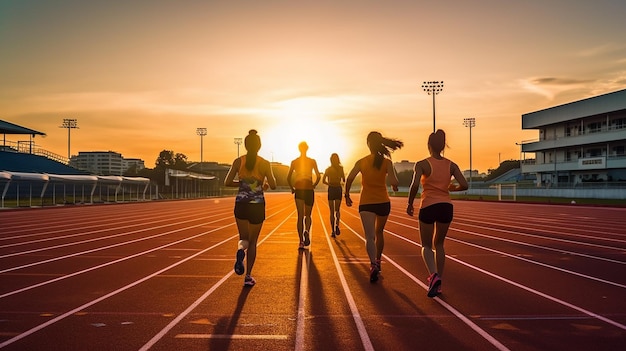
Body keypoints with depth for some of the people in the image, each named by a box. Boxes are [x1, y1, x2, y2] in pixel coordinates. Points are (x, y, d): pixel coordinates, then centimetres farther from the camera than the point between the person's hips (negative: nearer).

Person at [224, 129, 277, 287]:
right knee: (253, 241, 12)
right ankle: (248, 276, 11)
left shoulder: (238, 161, -2)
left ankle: (240, 250, -20)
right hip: (257, 206, -1)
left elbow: (227, 182, -3)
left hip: (241, 204, 1)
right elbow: (273, 185, -5)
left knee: (244, 237, 17)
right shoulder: (264, 163, -6)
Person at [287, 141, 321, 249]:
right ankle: (307, 231, -17)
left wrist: (292, 188, 14)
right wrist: (314, 186, 10)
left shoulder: (294, 162, 4)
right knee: (308, 215, 13)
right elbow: (318, 176, -4)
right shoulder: (312, 161, 2)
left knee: (300, 216, 2)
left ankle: (301, 241, -6)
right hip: (309, 189, 0)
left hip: (298, 189, 0)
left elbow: (288, 177, 3)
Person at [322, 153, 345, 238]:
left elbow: (323, 181, -1)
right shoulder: (341, 168, -2)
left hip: (331, 189, 0)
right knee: (337, 210, 10)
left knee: (332, 211, 7)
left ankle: (333, 231, 3)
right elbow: (344, 180, 0)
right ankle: (337, 225, -18)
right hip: (338, 189, 0)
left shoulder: (328, 169, 1)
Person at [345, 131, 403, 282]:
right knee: (379, 233, 23)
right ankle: (378, 261, 34)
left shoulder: (362, 162, -3)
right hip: (383, 202, 2)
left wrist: (347, 195, 6)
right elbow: (393, 182, -15)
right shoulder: (387, 162, -4)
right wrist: (395, 186, 8)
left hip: (366, 203, -2)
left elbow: (349, 179, -7)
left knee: (370, 236, -8)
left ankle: (373, 264, -29)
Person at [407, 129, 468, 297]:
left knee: (426, 246, 12)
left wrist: (410, 203, -5)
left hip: (428, 207, -3)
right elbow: (464, 185, -4)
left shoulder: (422, 164, -7)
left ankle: (433, 275, -16)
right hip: (446, 206, 4)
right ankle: (438, 284, 20)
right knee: (439, 244, 21)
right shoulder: (451, 165, 4)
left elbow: (415, 185, -19)